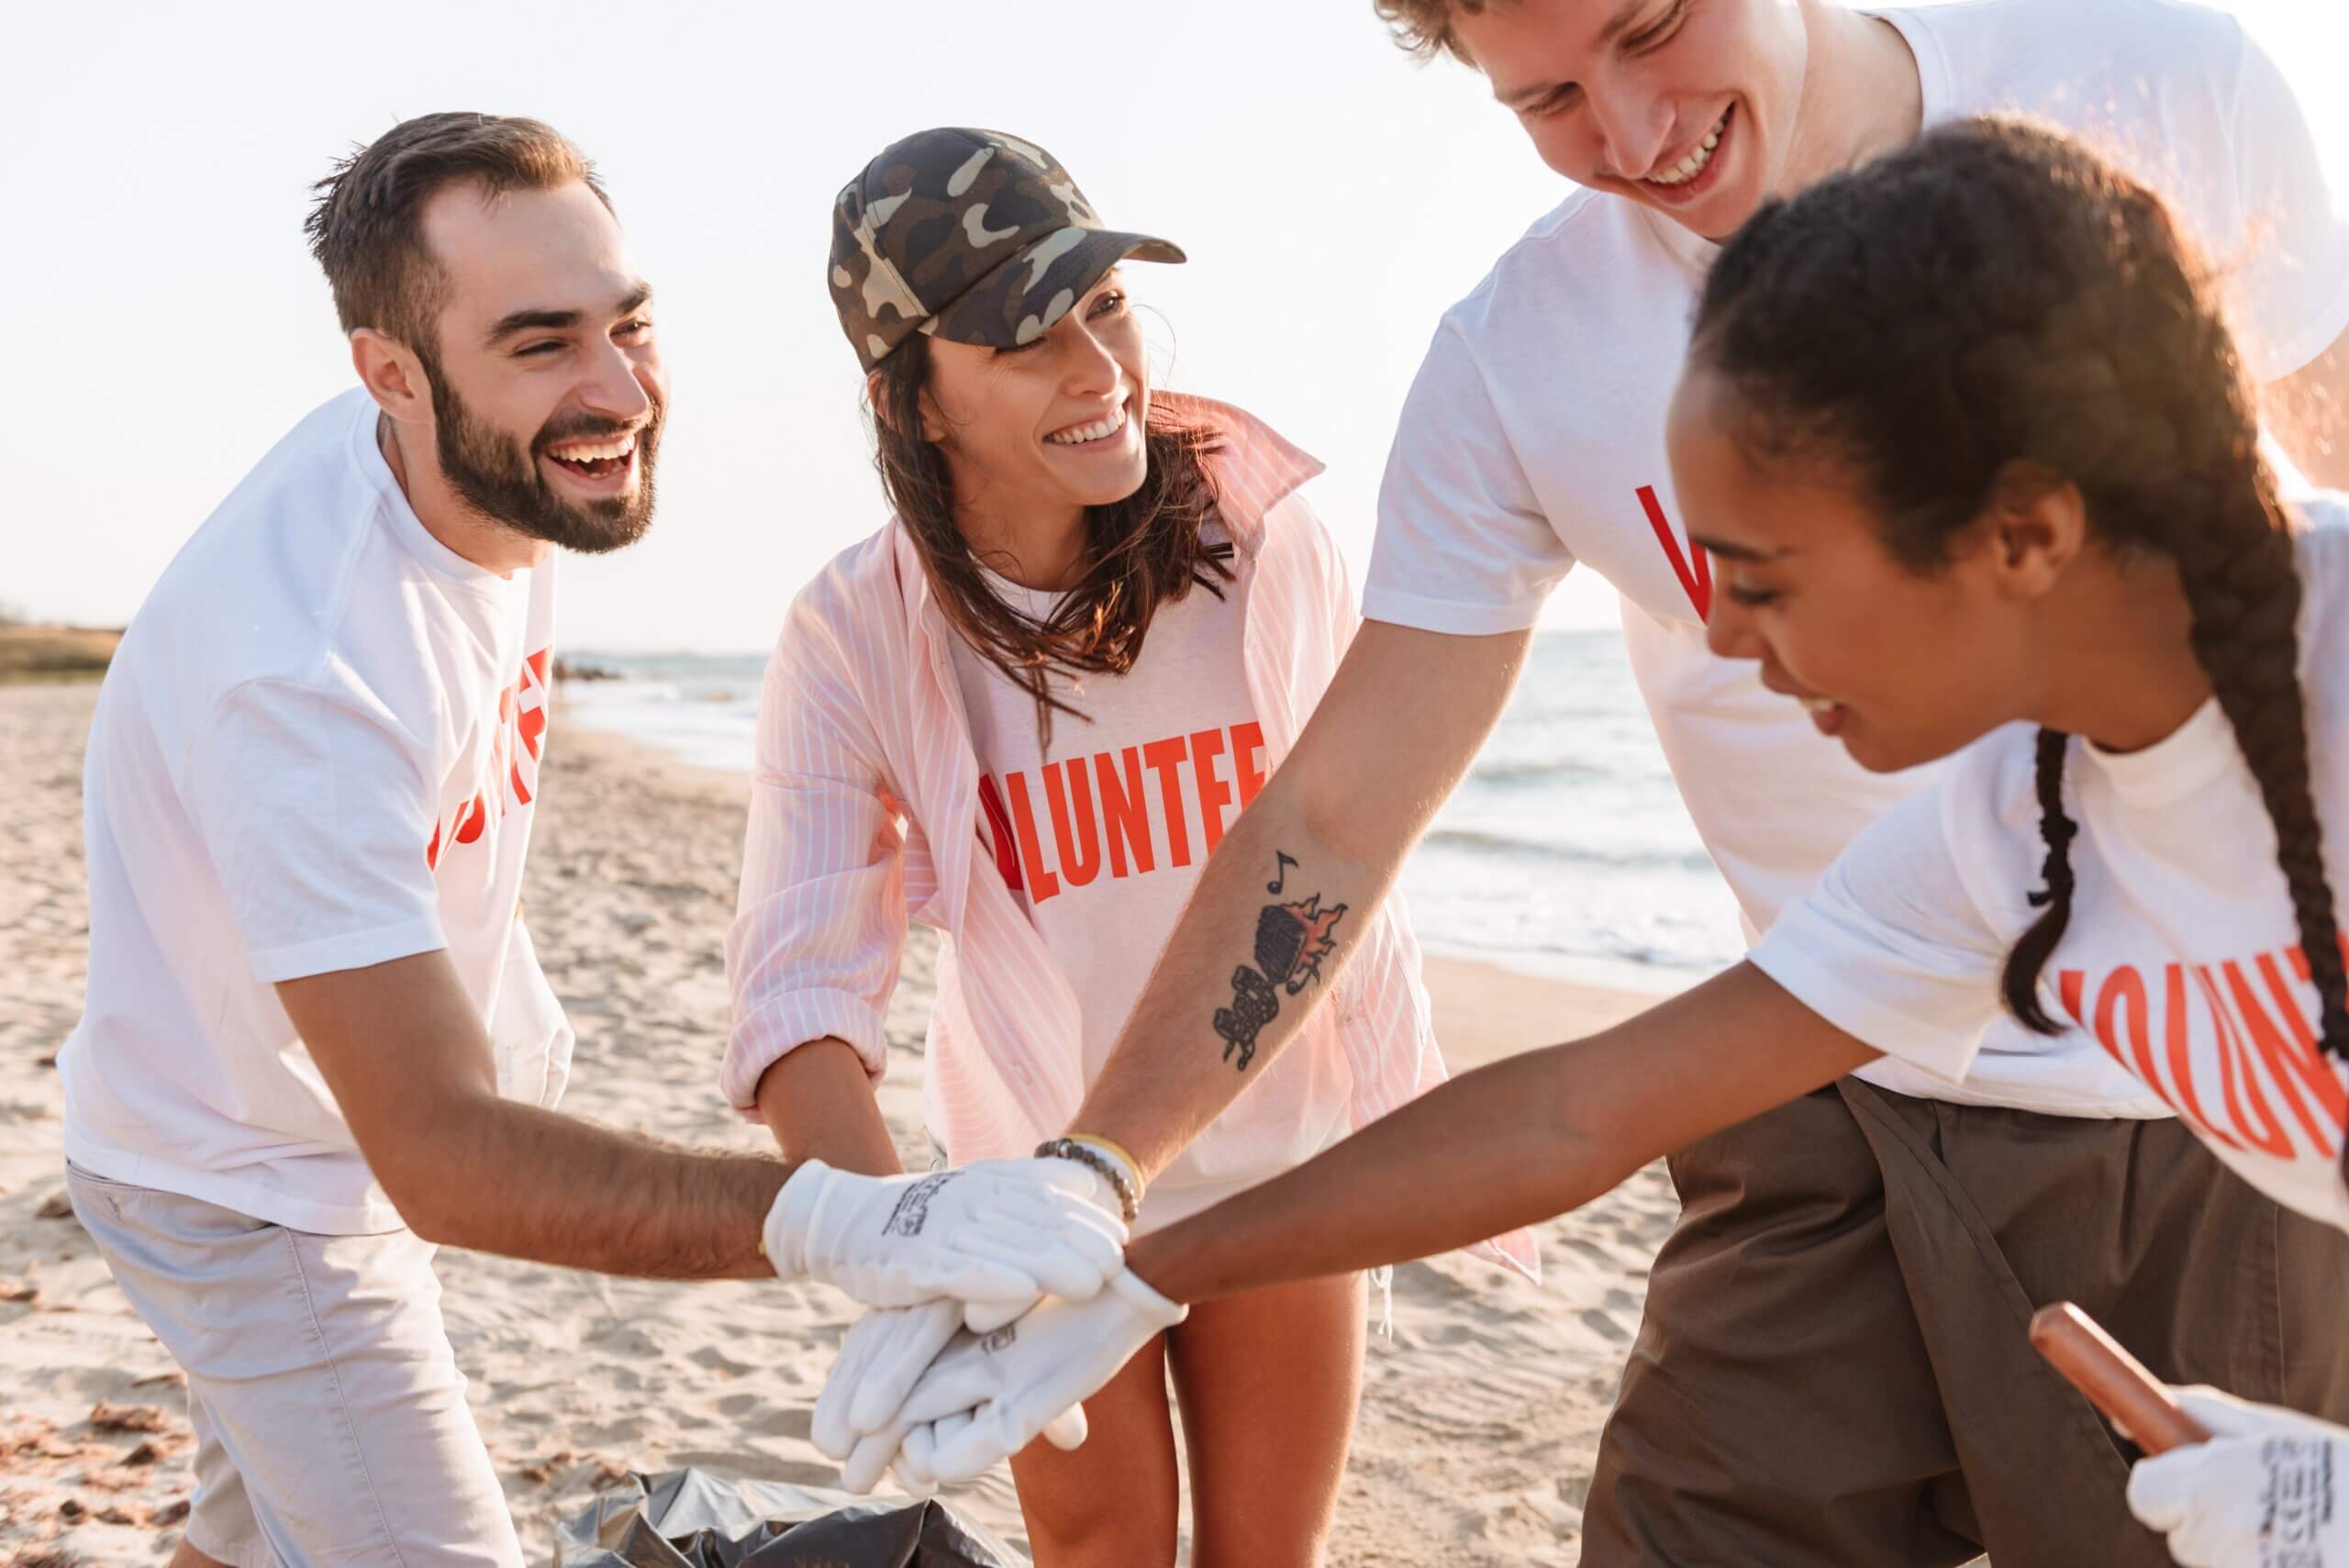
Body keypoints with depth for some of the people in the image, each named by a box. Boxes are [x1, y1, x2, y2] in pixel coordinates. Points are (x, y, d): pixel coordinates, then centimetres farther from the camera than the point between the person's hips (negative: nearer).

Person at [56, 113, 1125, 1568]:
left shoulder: (478, 461, -12)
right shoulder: (306, 666, -39)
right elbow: (437, 1152, -44)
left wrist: (504, 978, 11)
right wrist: (845, 1226, -55)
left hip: (351, 1123, 8)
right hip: (251, 1192, -8)